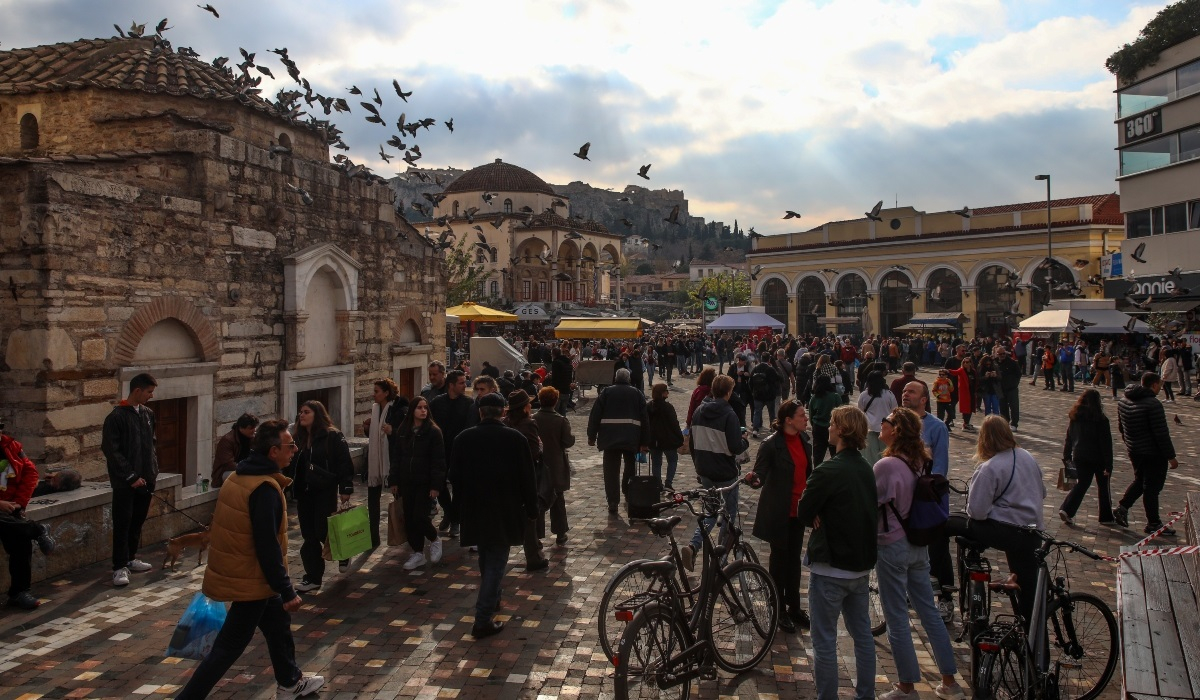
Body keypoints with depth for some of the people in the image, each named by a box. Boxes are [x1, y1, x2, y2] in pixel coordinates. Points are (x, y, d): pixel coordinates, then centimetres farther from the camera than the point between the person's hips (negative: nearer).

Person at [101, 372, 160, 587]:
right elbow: (111, 450, -14)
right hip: (125, 482, -6)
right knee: (122, 523, -2)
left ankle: (131, 559, 26)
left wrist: (153, 469, 8)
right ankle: (120, 567, 4)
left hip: (145, 479, 6)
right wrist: (131, 476, -16)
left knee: (138, 521, 14)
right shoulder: (117, 416, -11)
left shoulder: (148, 414, 10)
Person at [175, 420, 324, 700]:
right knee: (229, 647, 3)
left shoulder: (238, 476, 4)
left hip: (233, 570, 10)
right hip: (250, 581, -10)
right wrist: (286, 591, -20)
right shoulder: (265, 489, -25)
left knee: (278, 624, 23)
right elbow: (268, 547, -26)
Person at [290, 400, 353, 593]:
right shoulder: (299, 438, 10)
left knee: (323, 532, -6)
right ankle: (313, 577, 14)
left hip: (325, 491, -7)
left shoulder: (333, 436, -11)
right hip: (304, 493, 7)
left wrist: (345, 489, -19)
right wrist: (292, 487, 12)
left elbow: (344, 463, -14)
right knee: (309, 535, 8)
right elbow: (293, 465, 16)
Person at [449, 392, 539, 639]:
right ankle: (483, 620, -2)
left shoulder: (463, 439, -2)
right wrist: (531, 508, 4)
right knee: (496, 563, 2)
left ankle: (491, 600, 42)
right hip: (505, 514, -3)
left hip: (474, 511, 3)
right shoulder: (516, 439, -10)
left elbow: (454, 478, 4)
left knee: (486, 558, 23)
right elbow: (527, 479, -7)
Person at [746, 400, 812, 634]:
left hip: (798, 508, 6)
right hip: (778, 510, -6)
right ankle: (779, 610, 22)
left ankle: (794, 607, 30)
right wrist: (753, 479, -42)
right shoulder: (771, 444, -18)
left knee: (794, 557, 16)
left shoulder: (805, 439, 3)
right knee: (779, 557, 7)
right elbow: (760, 475, -21)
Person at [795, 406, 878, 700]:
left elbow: (803, 514, -14)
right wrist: (836, 519, 1)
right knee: (862, 634, 19)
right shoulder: (867, 470, 4)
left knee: (825, 640, 3)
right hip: (862, 565, 8)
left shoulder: (827, 471, -20)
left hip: (830, 568, -8)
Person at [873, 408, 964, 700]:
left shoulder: (886, 466, -23)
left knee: (897, 619, 6)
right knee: (929, 611, 18)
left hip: (892, 547, -7)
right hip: (919, 543, 7)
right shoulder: (920, 461, 0)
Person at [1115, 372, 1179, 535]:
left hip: (1134, 451, 7)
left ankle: (1122, 507, 17)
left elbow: (1120, 427, 15)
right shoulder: (1153, 404, -23)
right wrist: (1171, 456, -14)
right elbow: (1162, 434, -21)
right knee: (1152, 487, 2)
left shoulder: (1123, 401, 4)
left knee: (1140, 481, 23)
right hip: (1153, 453, -7)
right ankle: (1153, 524, 11)